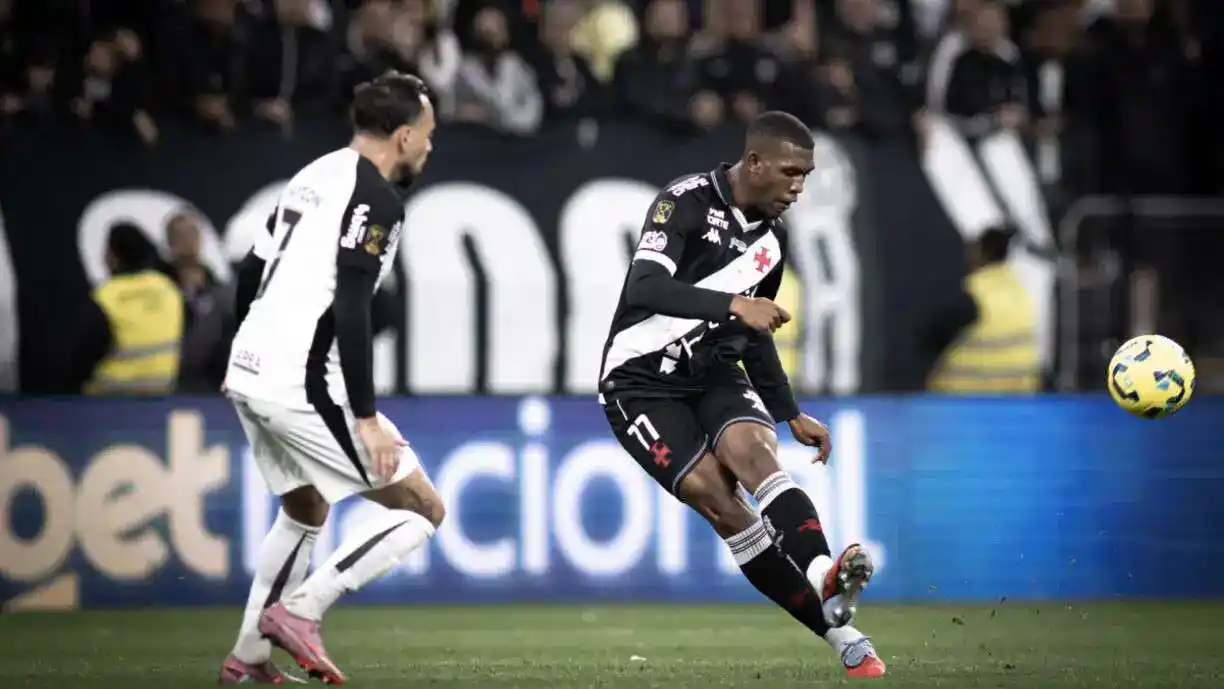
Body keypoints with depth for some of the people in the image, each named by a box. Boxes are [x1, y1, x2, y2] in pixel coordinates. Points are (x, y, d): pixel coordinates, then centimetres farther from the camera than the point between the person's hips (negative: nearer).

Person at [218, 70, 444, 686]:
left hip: (250, 373, 9)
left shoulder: (315, 176, 16)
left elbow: (250, 276, 23)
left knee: (305, 509, 29)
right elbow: (350, 309, -20)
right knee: (422, 509, -1)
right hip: (302, 384, -9)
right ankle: (299, 612, -8)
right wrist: (366, 419, -19)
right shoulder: (375, 198, -11)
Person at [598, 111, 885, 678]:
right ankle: (840, 632, -21)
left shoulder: (771, 236, 8)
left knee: (752, 448, -27)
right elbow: (643, 290, -29)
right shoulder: (687, 202, -15)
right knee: (718, 498, -20)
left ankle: (824, 582, -48)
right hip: (642, 380, -5)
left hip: (713, 374, 5)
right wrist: (732, 304, -40)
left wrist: (792, 415, 21)